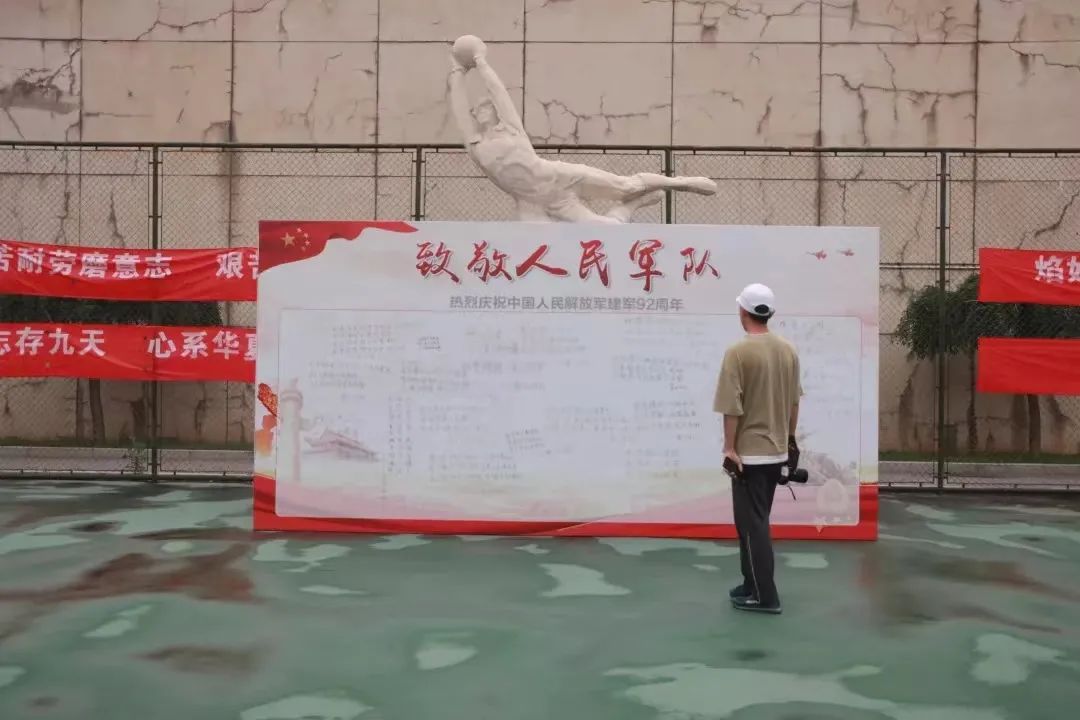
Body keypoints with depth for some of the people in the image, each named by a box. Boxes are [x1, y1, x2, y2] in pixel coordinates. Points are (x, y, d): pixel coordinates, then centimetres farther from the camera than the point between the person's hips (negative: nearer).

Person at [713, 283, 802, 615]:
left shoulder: (738, 351, -17)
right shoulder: (789, 350, 4)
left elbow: (732, 407, -18)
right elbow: (794, 401, 12)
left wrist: (729, 448, -13)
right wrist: (790, 437, 23)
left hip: (749, 452, -7)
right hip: (777, 450, 7)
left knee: (752, 524, 0)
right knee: (757, 521, 17)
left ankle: (765, 596, 3)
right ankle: (753, 585, 25)